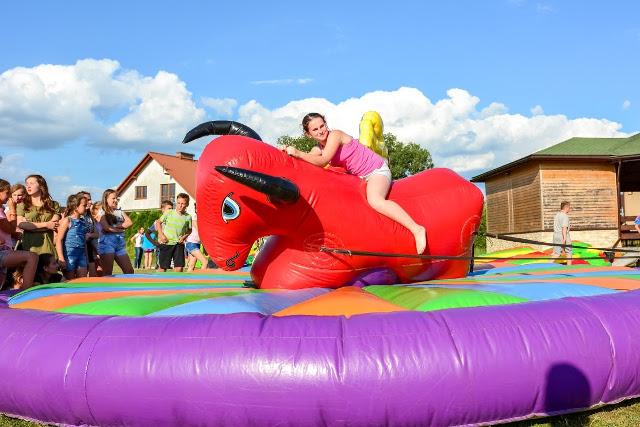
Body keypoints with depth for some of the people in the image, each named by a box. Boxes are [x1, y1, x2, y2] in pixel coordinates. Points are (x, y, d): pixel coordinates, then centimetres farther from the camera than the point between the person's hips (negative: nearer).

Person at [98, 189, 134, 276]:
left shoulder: (120, 211, 17)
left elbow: (129, 223, 2)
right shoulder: (102, 212, 2)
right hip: (107, 242, -6)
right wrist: (120, 229, -1)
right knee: (107, 273, -6)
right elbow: (106, 227, -12)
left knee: (129, 271, 2)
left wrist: (117, 226, -10)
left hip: (120, 243, 6)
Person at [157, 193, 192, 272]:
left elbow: (189, 230, 13)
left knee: (179, 266, -6)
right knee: (163, 266, 6)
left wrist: (184, 236, -6)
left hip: (179, 244, 1)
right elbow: (158, 222, 7)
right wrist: (161, 235, -4)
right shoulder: (168, 213, -5)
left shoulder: (188, 217, -2)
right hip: (167, 243, -1)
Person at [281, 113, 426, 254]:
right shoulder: (317, 149, 6)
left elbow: (322, 162, -27)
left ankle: (417, 229, -37)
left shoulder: (335, 135, -18)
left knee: (375, 200, -34)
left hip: (376, 169, -10)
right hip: (362, 177, 10)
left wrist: (298, 153, -32)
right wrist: (287, 150, -19)